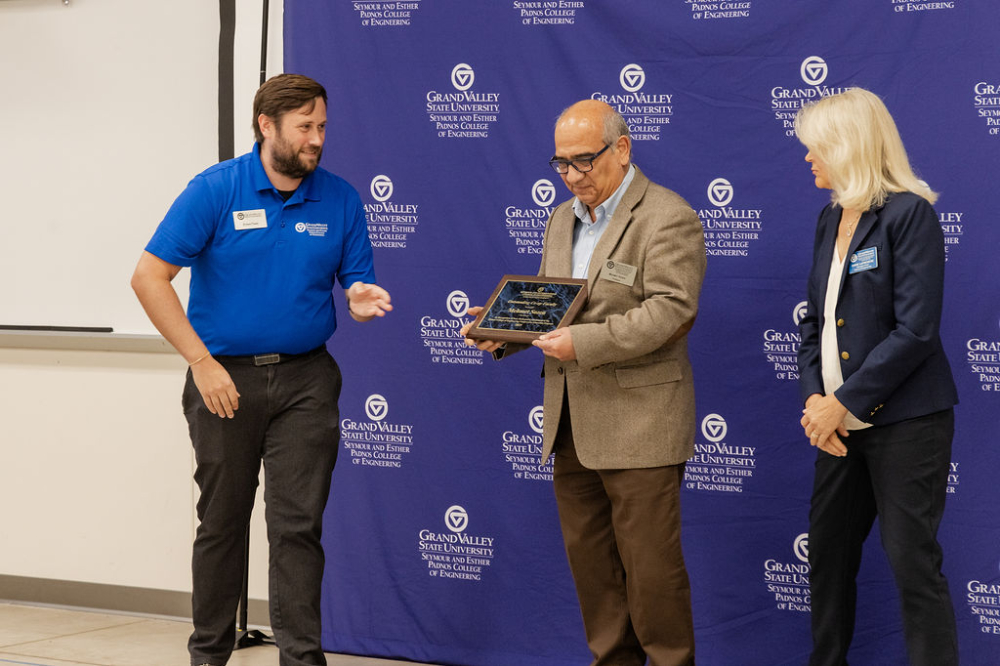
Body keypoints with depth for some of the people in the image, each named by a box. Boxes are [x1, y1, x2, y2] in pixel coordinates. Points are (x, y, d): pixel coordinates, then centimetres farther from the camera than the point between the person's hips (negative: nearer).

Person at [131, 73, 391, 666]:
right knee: (222, 521, 10)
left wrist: (365, 302, -18)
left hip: (306, 379, 1)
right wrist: (202, 363, -13)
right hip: (225, 376, -1)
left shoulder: (341, 200, 2)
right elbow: (149, 277, -9)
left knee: (298, 524, -4)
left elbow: (360, 287, 8)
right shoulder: (214, 191, -6)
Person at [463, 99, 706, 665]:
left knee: (651, 565, -3)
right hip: (572, 427, 8)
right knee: (589, 560, 13)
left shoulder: (668, 218, -10)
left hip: (639, 426, -8)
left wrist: (586, 342, -27)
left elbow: (670, 310, -20)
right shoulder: (563, 219, 17)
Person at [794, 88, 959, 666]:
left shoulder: (909, 213, -13)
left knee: (914, 562, -5)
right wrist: (814, 399, -3)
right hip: (841, 422, 8)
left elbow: (915, 330, -19)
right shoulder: (831, 219, 12)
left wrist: (845, 403, -17)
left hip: (903, 422, -8)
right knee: (828, 550, 14)